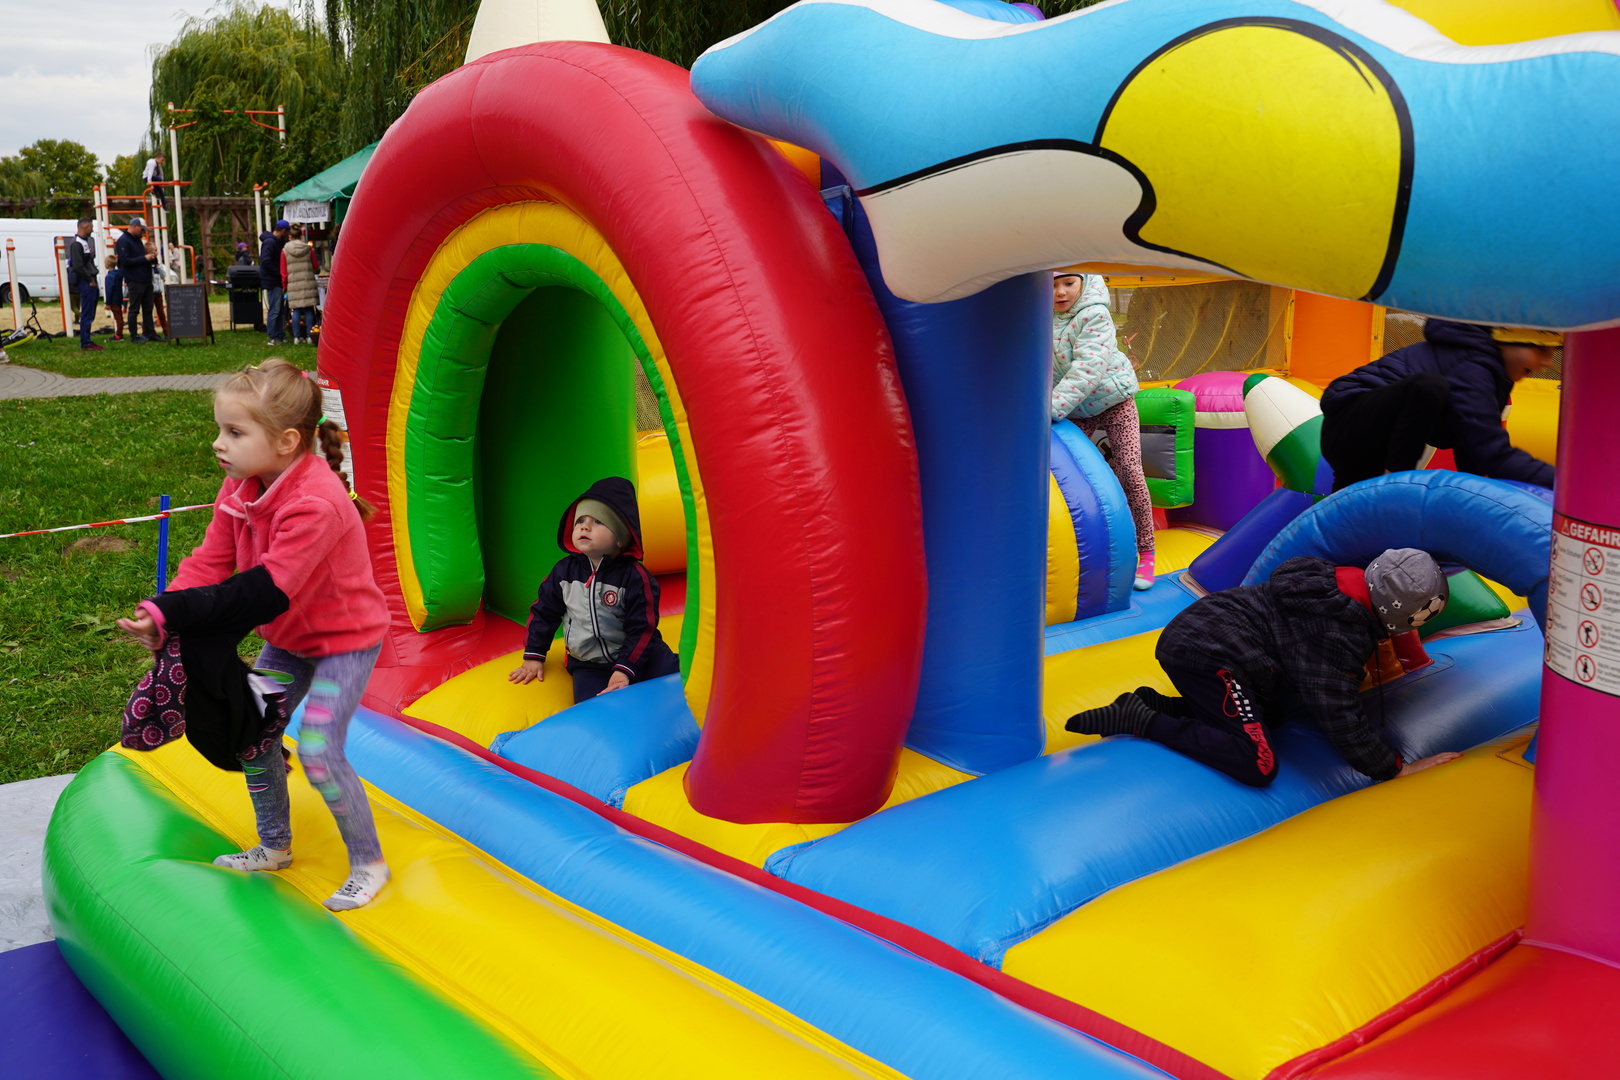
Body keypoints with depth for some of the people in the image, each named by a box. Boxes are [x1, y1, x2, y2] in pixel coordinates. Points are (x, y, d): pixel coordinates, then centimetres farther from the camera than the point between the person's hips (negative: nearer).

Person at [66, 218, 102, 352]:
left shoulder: (85, 242, 18)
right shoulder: (76, 244, -14)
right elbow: (78, 266, -20)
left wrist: (93, 278, 14)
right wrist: (90, 279, -16)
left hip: (90, 282, 10)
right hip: (85, 282, -10)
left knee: (89, 315, 13)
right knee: (87, 315, -7)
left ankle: (86, 341, 20)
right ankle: (85, 343, -4)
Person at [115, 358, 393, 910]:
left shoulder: (316, 504, -35)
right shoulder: (241, 489, -6)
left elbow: (267, 589, -36)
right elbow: (211, 562, -5)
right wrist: (163, 611, -23)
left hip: (345, 639, -9)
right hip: (290, 638, 9)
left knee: (317, 748, -16)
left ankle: (368, 863, 3)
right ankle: (274, 846, 34)